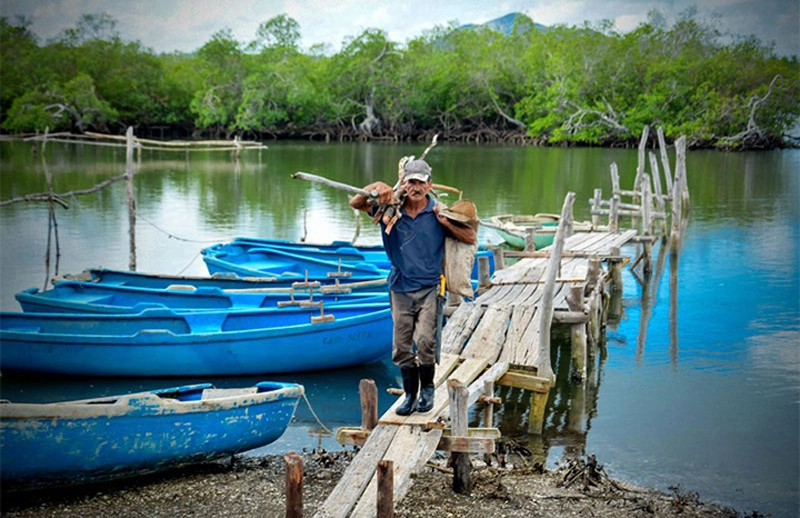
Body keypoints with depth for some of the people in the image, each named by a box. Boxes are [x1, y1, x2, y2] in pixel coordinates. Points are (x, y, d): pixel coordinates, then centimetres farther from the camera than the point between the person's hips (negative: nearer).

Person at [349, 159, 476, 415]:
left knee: (424, 341, -17)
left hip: (429, 288, -2)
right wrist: (374, 188, -16)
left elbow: (470, 238, 1)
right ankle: (410, 394, 21)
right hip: (401, 288, 3)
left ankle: (427, 388, 5)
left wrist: (446, 223, -14)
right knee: (401, 347, 6)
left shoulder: (438, 212, -1)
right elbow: (355, 203, 1)